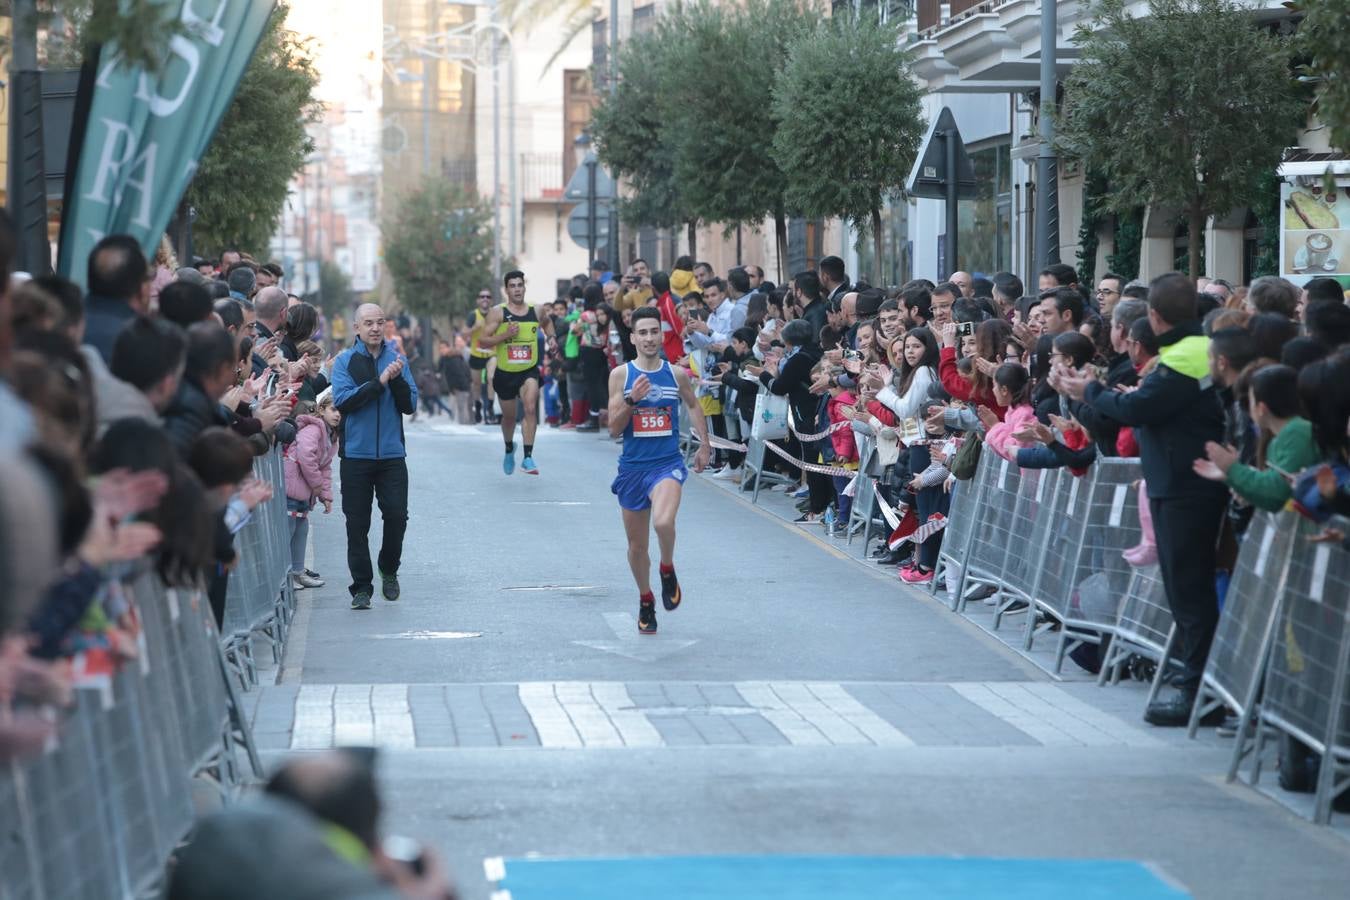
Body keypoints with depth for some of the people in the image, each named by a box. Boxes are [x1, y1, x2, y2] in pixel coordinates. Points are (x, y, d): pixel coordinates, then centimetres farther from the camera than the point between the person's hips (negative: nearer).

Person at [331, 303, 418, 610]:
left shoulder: (397, 359, 7)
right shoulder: (345, 361, 1)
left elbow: (410, 405, 2)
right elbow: (342, 400, -13)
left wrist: (397, 379, -14)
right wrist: (380, 382, -18)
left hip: (392, 454, 1)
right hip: (356, 454, -1)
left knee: (396, 515, -4)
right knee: (357, 524, 2)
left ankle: (389, 570, 20)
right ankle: (361, 586, 10)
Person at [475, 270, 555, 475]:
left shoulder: (537, 310, 0)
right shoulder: (498, 313, -8)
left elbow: (547, 322, 25)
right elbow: (483, 341, -11)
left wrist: (551, 337, 6)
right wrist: (505, 335, -24)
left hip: (529, 371, 0)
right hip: (505, 372, 0)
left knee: (530, 408, -24)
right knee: (509, 416, 16)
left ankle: (528, 458, -24)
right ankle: (509, 449, 46)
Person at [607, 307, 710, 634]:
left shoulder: (677, 374, 1)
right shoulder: (620, 375, -2)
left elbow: (693, 405, 22)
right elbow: (614, 428, -4)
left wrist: (705, 445, 18)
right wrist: (631, 399, -19)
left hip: (667, 464, -1)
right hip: (632, 466, 1)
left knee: (663, 522, -30)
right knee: (636, 544, 11)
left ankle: (668, 570, 1)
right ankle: (645, 601, 34)